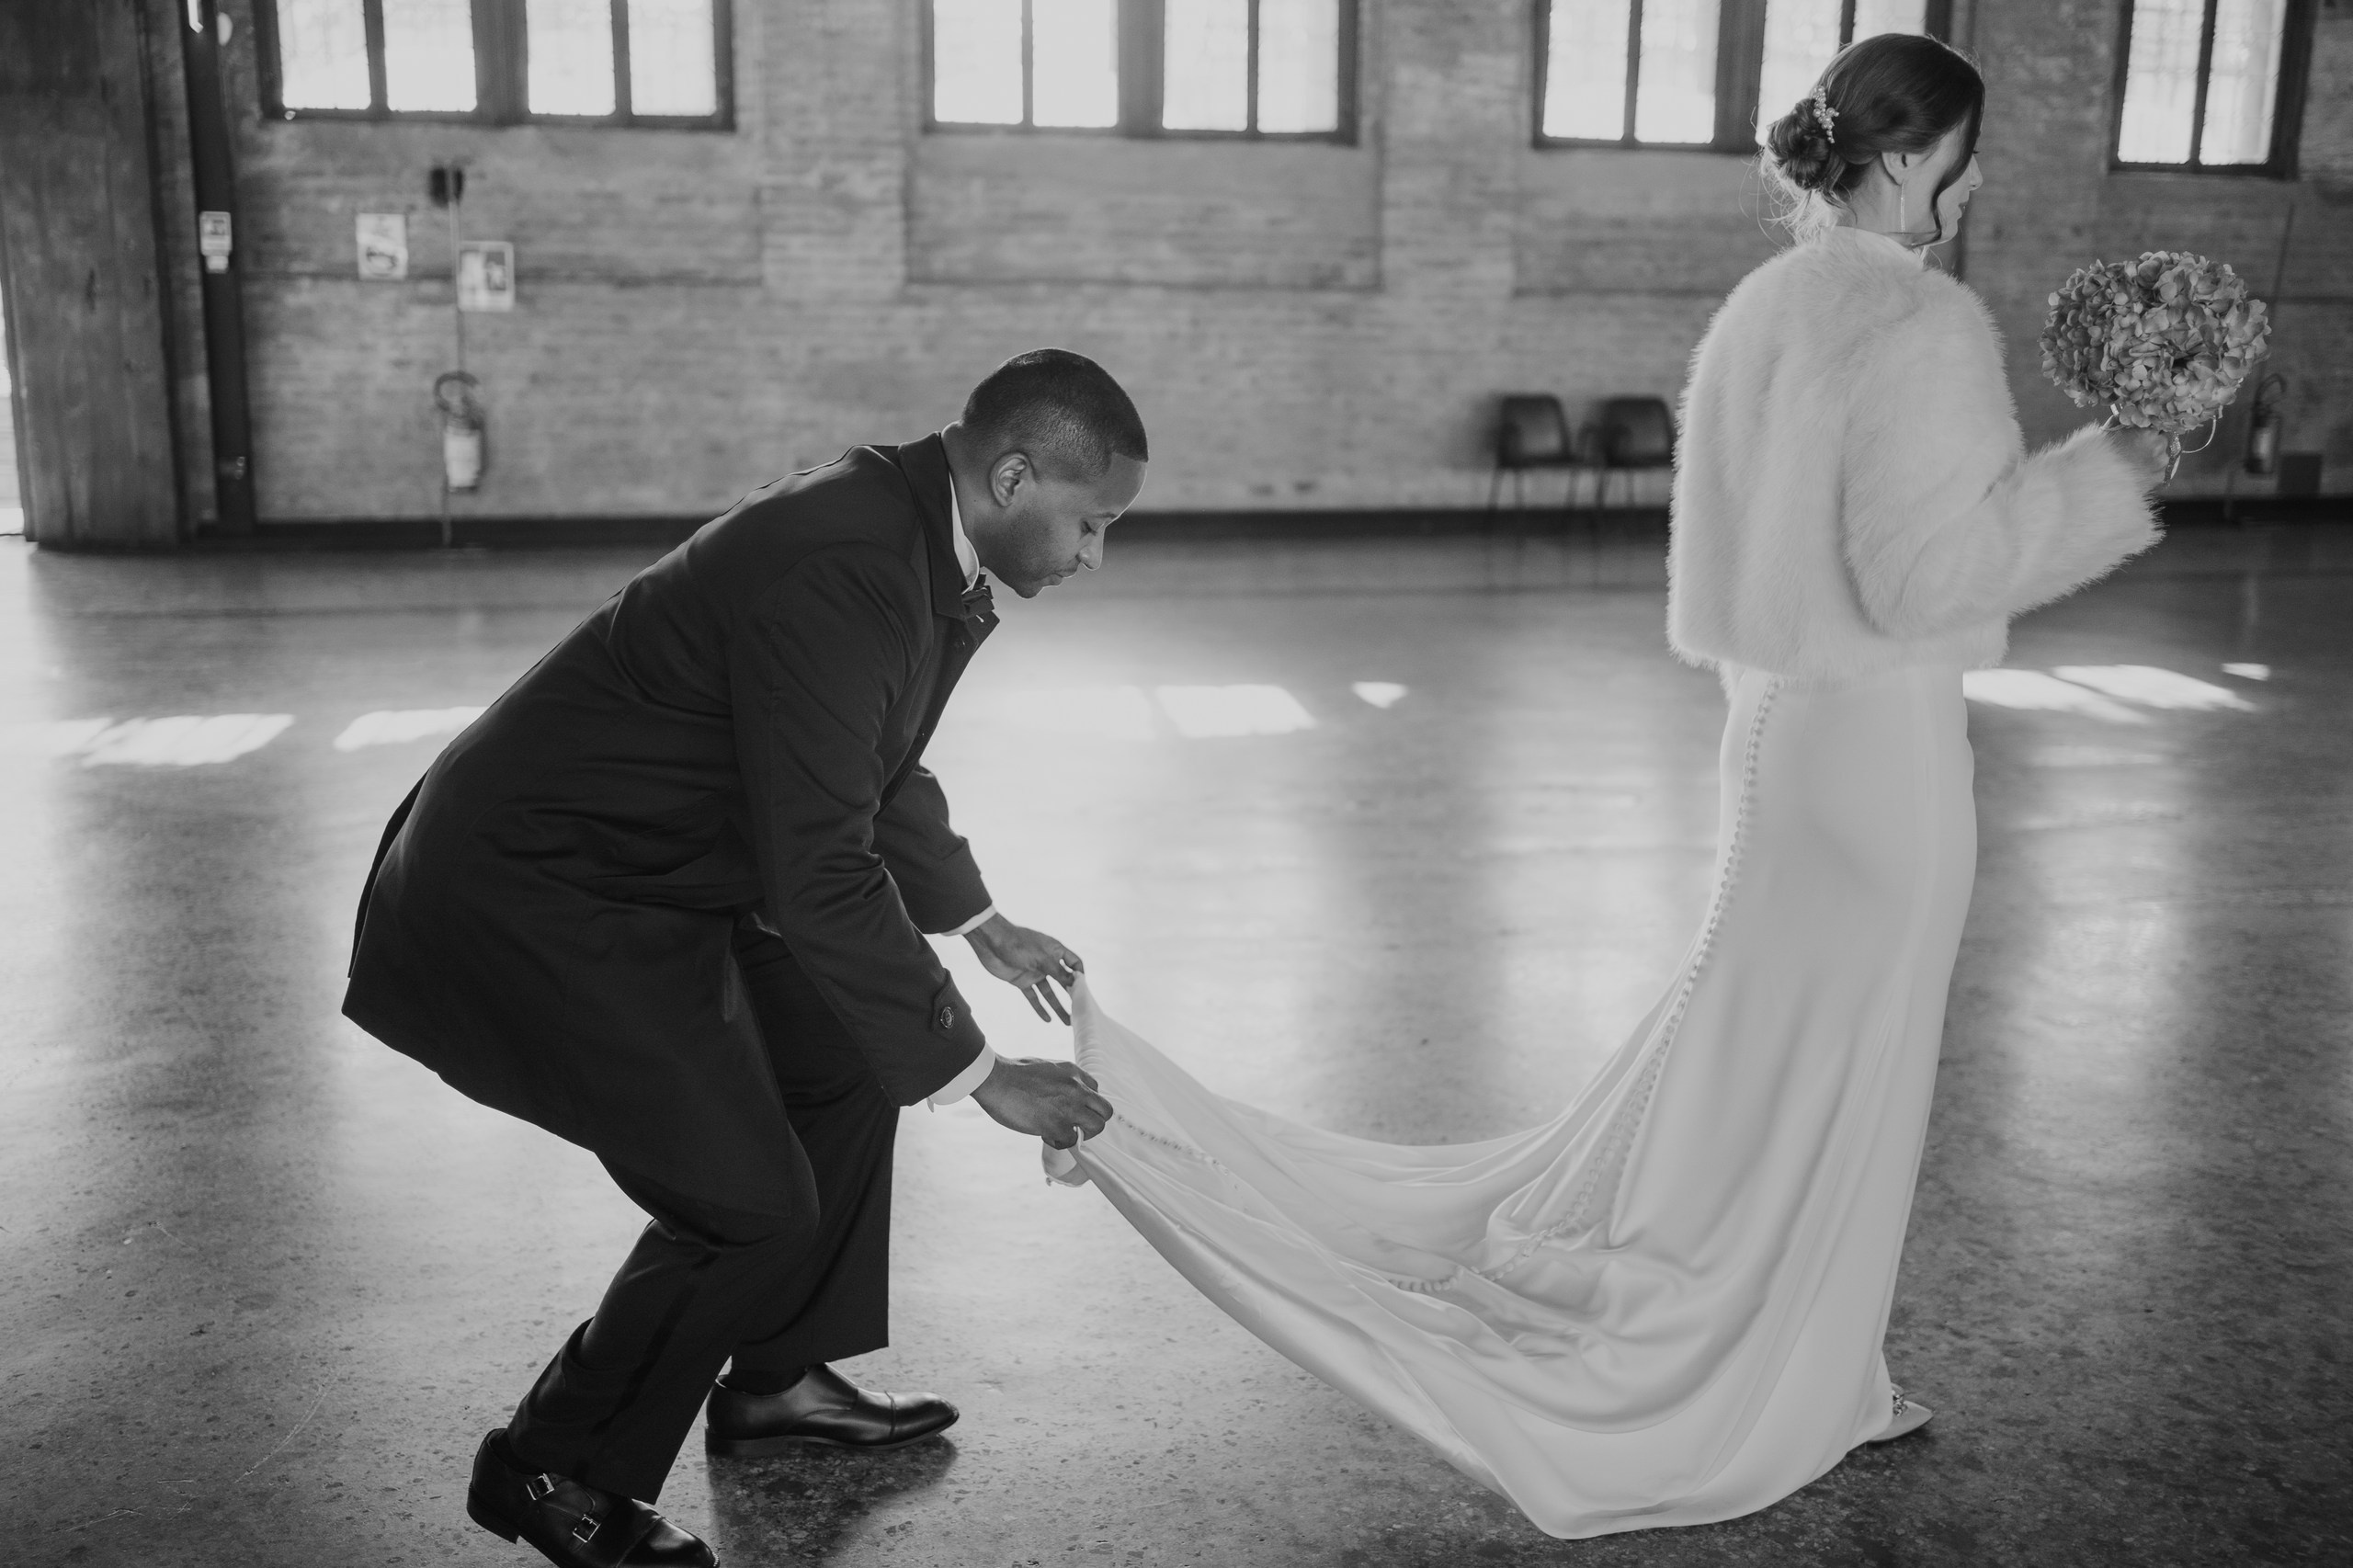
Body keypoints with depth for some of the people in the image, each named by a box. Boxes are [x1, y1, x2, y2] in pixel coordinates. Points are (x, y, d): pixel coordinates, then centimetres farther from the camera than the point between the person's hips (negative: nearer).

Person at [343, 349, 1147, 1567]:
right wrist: (978, 1074, -22)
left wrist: (981, 925, 25)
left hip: (645, 862, 10)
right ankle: (553, 1469, 15)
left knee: (846, 1061, 15)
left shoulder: (910, 524, 3)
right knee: (751, 1203, -8)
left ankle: (777, 1381, 31)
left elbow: (876, 777, 19)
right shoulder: (839, 570, -29)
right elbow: (820, 880, -30)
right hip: (529, 895, -10)